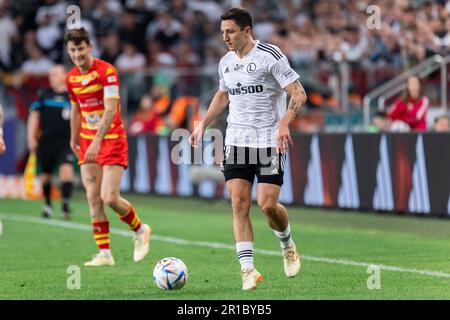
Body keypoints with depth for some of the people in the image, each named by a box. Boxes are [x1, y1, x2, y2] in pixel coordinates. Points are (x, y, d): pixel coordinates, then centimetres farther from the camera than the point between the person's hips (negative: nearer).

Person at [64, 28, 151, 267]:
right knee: (93, 199, 0)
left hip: (111, 140, -6)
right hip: (87, 142, 6)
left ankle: (140, 230, 14)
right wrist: (74, 140, 27)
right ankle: (104, 253, 4)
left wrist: (97, 141, -31)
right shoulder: (71, 78, 6)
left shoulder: (106, 71, -15)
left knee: (109, 197, -13)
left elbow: (110, 109, -23)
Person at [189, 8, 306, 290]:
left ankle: (288, 245, 21)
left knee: (267, 204, -11)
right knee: (239, 204, -6)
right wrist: (203, 124, 18)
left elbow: (299, 94, -12)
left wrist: (284, 124, -26)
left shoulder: (270, 56, -10)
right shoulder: (226, 62, 10)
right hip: (236, 140, 5)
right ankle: (248, 269, -5)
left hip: (269, 141, -5)